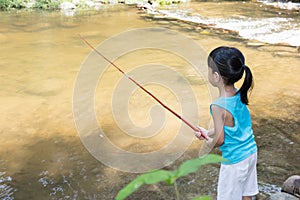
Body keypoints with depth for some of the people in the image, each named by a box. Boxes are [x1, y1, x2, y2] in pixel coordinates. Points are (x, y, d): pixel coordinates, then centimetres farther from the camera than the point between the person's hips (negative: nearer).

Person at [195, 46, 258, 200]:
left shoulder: (218, 107, -28)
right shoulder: (240, 95, -6)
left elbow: (220, 140, -19)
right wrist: (208, 133, 14)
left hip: (234, 161, -7)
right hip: (250, 153, 7)